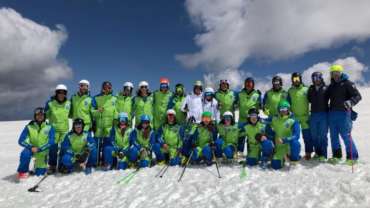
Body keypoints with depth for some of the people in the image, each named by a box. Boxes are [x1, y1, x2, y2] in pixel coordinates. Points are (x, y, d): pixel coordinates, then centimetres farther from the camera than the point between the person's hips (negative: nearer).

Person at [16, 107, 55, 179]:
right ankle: (22, 171, -9)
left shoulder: (49, 128, -12)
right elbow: (21, 141, -11)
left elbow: (51, 142, -17)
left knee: (39, 173, 2)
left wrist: (39, 149, -27)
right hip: (31, 149, 0)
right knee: (25, 153, -34)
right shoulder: (29, 127, -10)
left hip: (42, 152, 0)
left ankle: (40, 167, 38)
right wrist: (31, 147, -26)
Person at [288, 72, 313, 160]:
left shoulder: (306, 89, 0)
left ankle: (308, 152, 14)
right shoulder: (290, 91, 8)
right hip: (294, 117, 2)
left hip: (305, 116, -2)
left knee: (307, 136, 2)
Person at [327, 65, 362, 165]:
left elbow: (357, 95, -9)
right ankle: (336, 155, 18)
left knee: (346, 135, -8)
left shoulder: (347, 83, -2)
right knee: (333, 135, 9)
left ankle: (352, 156, 4)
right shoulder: (331, 86, 16)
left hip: (343, 112, -6)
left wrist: (350, 102, -27)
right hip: (332, 113, 6)